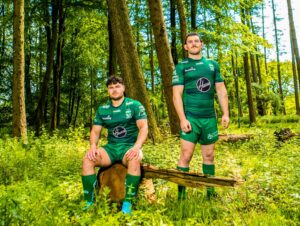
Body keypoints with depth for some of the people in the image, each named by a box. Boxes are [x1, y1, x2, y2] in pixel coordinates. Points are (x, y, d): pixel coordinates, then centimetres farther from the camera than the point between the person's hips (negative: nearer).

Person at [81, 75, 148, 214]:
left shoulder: (135, 105, -2)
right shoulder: (102, 110, 9)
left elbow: (144, 128, -12)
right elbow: (95, 131, 8)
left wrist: (137, 147, -30)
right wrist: (93, 147, -14)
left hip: (130, 147, -3)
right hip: (111, 147, 4)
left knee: (135, 160, -38)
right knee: (87, 159, -22)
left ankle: (127, 203, -28)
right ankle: (89, 202, -13)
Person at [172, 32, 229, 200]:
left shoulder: (213, 65, 13)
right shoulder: (181, 67, 1)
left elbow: (221, 91, 12)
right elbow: (177, 95, -6)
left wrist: (226, 113, 2)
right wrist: (183, 119, -16)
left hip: (210, 118, 4)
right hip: (190, 118, -4)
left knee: (209, 155, 11)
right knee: (186, 156, -5)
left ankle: (211, 190, 23)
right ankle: (181, 193, 3)